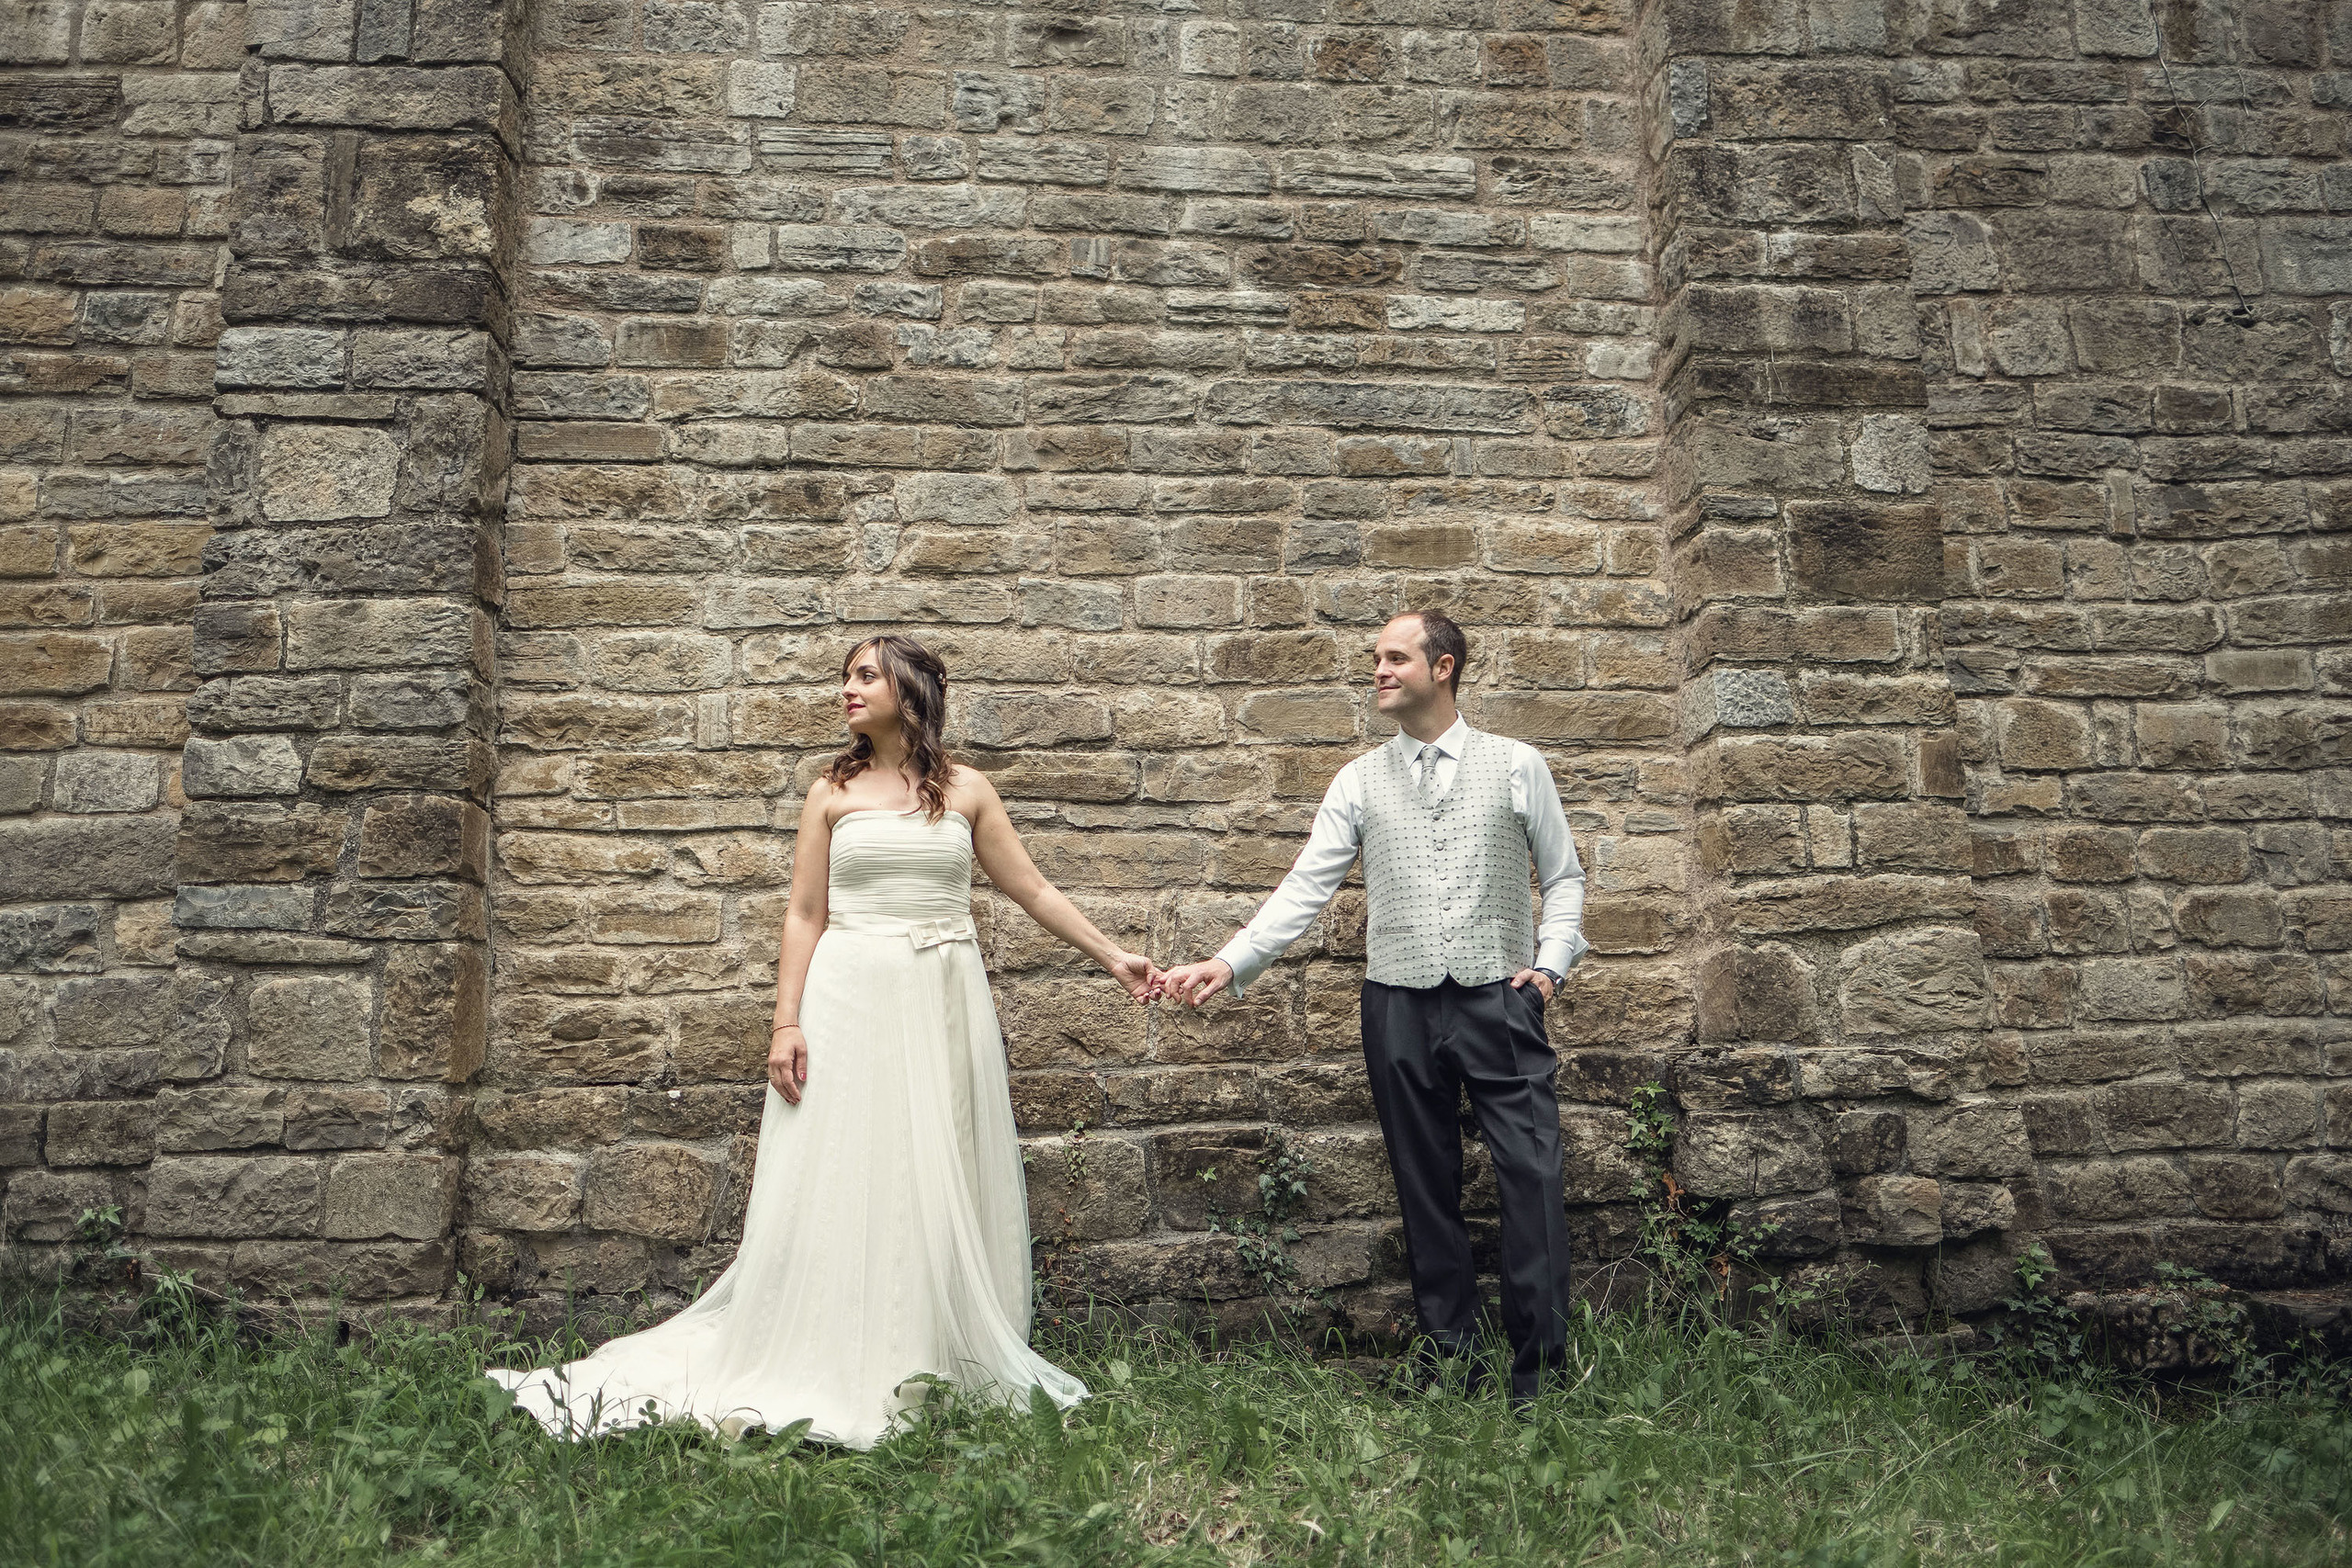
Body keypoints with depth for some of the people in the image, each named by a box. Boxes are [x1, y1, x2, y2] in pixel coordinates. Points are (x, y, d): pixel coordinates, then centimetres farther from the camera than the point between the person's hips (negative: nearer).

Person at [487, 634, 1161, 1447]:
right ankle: (827, 1375, 9)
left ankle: (928, 1368, 15)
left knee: (936, 1184, 4)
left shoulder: (966, 791, 8)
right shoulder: (833, 792, 7)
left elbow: (1034, 891, 10)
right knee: (838, 1181, 0)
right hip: (849, 998, -1)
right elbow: (804, 914, 3)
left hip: (942, 1002, 1)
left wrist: (1113, 956, 6)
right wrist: (786, 1022, -6)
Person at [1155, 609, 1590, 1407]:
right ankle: (1446, 1348, 21)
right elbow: (1306, 887, 1)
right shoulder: (1360, 781, 7)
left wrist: (1552, 960, -4)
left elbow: (1563, 876, 11)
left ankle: (1542, 1367, 4)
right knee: (1426, 1186, 9)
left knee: (1532, 1178, -6)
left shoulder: (1517, 766, 5)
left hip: (1499, 998, -2)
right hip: (1401, 1005, 2)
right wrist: (1229, 962, -11)